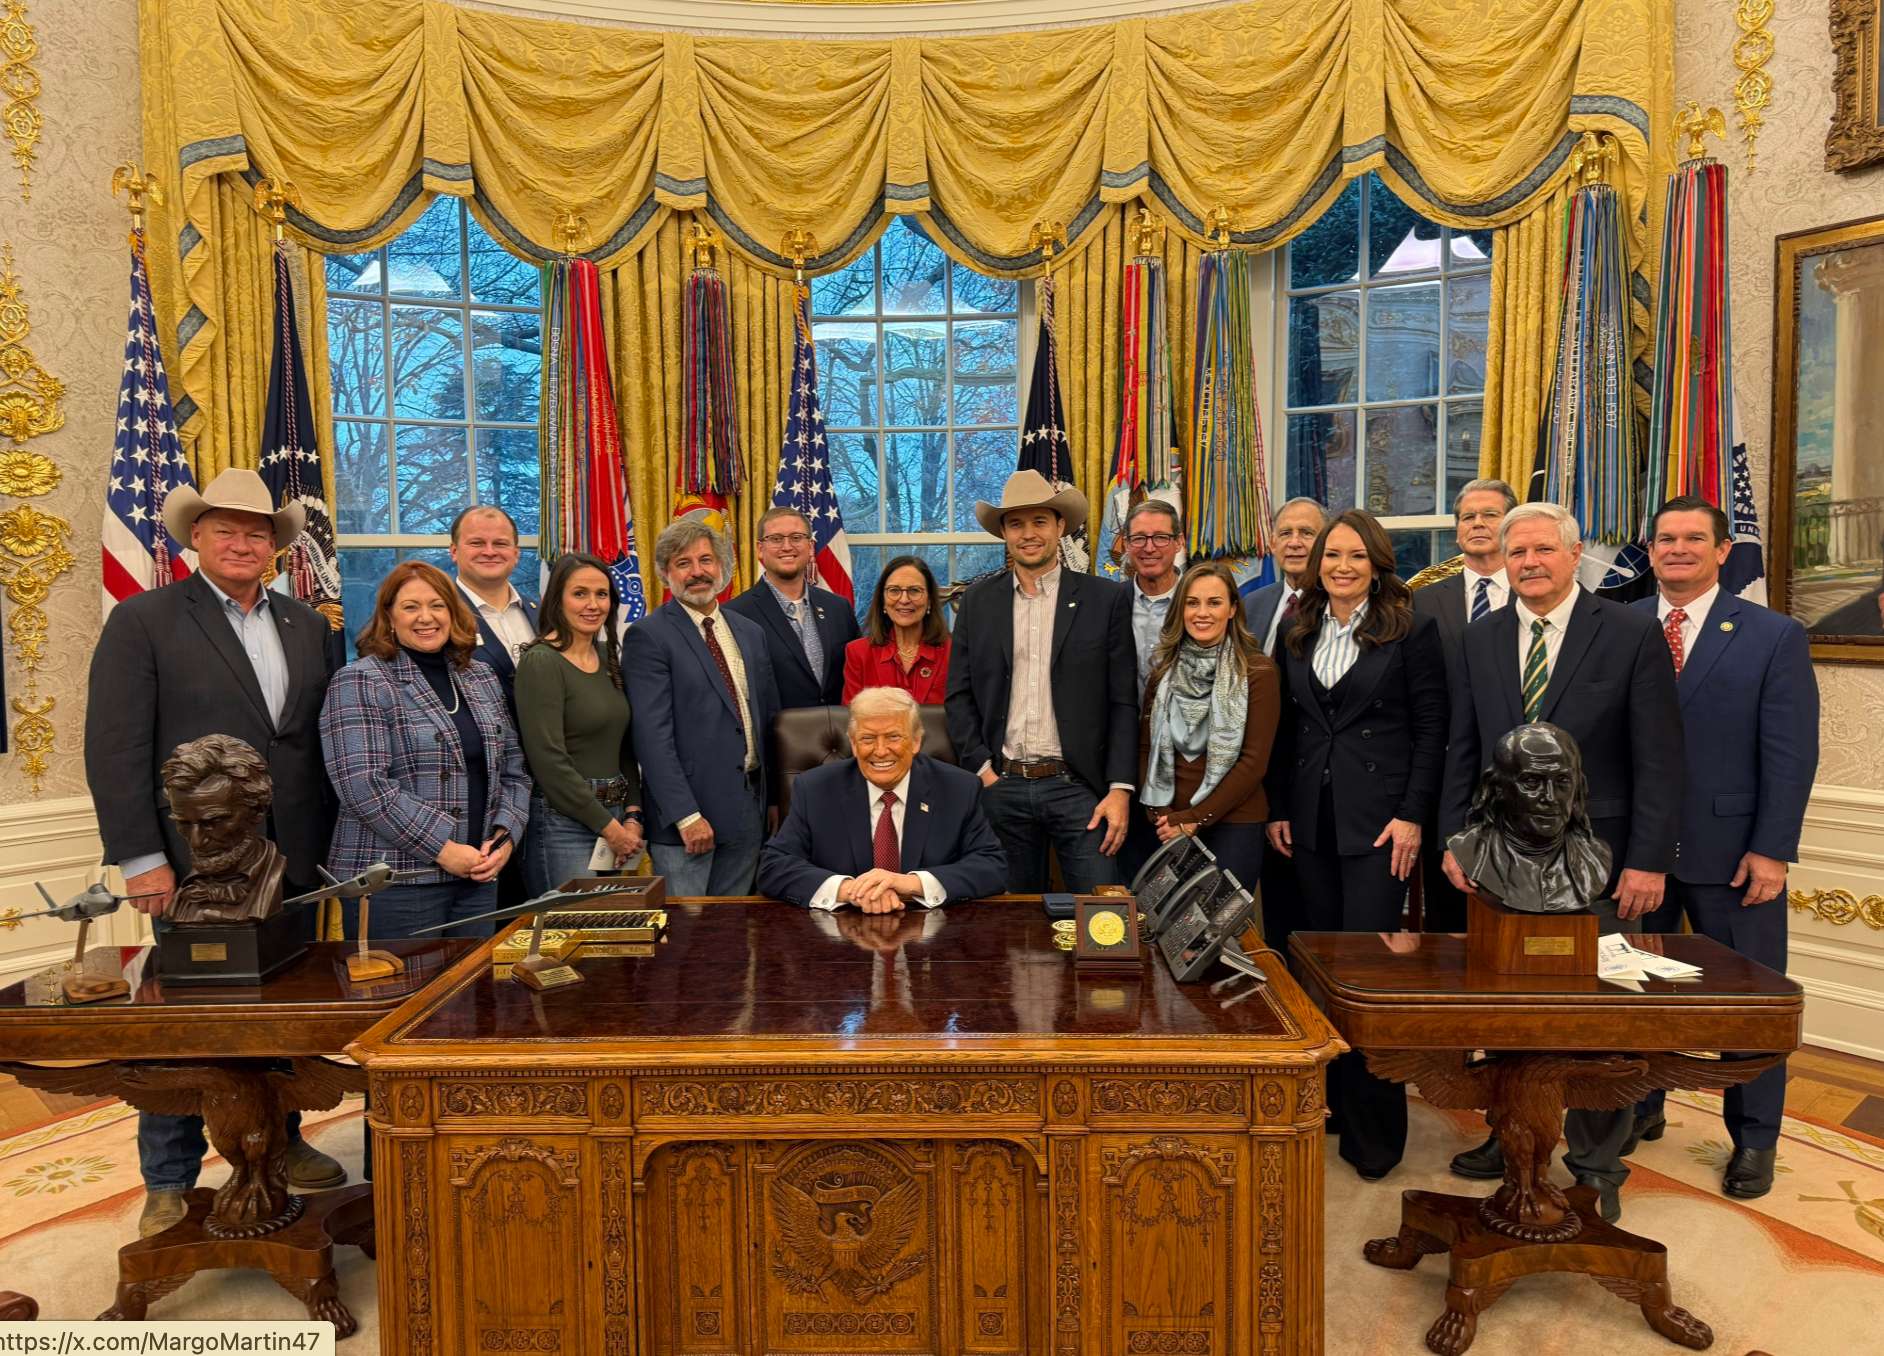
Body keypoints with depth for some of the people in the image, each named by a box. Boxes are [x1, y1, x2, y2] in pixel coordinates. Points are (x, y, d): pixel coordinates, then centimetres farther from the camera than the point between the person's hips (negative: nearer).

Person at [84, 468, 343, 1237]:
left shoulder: (307, 626, 10)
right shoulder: (143, 621, -4)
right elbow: (114, 748, -9)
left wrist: (330, 839, 6)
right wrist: (140, 858, -13)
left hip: (293, 859, 4)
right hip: (193, 863, -4)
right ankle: (170, 1182, 22)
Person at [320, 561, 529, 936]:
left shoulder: (481, 677, 13)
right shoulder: (359, 683, -6)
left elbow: (512, 770, 14)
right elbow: (363, 786, -15)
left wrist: (504, 836, -3)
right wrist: (442, 848, -17)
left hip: (478, 876, 6)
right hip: (395, 881, -5)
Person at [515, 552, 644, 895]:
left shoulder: (607, 657, 11)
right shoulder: (541, 662, -11)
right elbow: (549, 760, -16)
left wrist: (632, 817, 1)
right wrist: (610, 827, -12)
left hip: (615, 817, 7)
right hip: (563, 822, -7)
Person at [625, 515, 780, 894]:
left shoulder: (751, 633, 13)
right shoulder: (648, 636, -7)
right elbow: (652, 735, -14)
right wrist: (686, 815, -18)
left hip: (747, 810, 6)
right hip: (683, 816, -6)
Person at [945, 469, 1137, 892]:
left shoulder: (1107, 599, 0)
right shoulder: (977, 602, 7)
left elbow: (1123, 702, -1)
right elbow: (958, 696, 8)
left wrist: (1120, 789, -7)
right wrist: (982, 769, -2)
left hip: (1077, 787, -2)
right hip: (1001, 789, 2)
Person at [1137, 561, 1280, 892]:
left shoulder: (1258, 670, -5)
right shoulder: (1164, 668, 8)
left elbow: (1254, 761, -9)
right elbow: (1145, 746, 8)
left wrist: (1195, 819, -11)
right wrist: (1159, 813, -5)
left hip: (1233, 824, -4)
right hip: (1168, 827, 4)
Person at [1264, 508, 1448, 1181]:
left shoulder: (1411, 630, -2)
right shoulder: (1298, 632, 11)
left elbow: (1430, 729, -4)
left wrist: (1412, 816, -11)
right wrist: (1278, 808, 7)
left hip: (1379, 818, -5)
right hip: (1311, 819, 5)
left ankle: (1374, 1127, 7)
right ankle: (1332, 1096, 24)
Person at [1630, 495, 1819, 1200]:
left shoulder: (1774, 637, -1)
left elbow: (1791, 754, -5)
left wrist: (1771, 850, -10)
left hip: (1733, 852, -1)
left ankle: (1753, 1141, 26)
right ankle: (1637, 1109, 30)